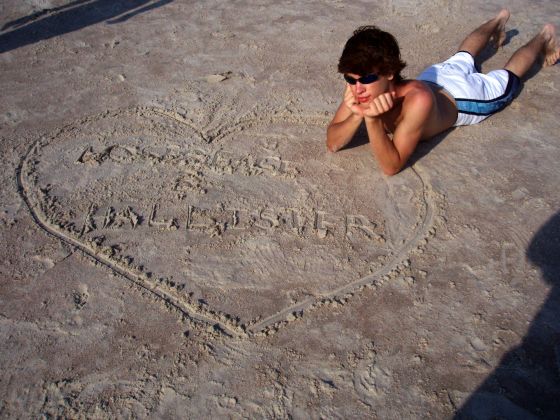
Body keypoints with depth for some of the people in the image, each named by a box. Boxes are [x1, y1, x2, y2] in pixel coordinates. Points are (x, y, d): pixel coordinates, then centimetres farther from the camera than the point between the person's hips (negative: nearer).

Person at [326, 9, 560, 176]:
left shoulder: (418, 99, -51)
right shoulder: (360, 86, -36)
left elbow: (392, 167, -46)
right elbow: (332, 144, -33)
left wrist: (373, 121, -59)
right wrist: (356, 117, -51)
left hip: (465, 97, -4)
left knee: (508, 77, 26)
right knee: (462, 58, 35)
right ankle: (499, 21, 64)